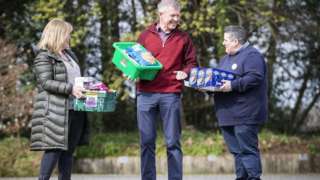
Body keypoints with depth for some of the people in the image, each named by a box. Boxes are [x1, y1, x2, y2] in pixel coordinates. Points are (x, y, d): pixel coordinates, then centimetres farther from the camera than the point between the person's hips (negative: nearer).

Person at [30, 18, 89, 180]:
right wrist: (70, 89, -24)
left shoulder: (69, 55, 21)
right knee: (54, 148, -13)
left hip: (74, 110, 8)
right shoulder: (44, 56, -4)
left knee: (68, 150, 6)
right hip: (56, 111, -8)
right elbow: (46, 83, -15)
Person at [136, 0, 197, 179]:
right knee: (147, 141, 3)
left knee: (173, 142, 1)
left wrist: (185, 72, -8)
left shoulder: (183, 38, 9)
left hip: (171, 95, -1)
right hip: (146, 94, 1)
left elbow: (191, 63, 12)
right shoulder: (146, 35, 10)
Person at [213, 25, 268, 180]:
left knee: (247, 150, -10)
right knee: (236, 150, 11)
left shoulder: (251, 55, -9)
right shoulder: (226, 58, 22)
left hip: (244, 115, -9)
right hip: (228, 114, 9)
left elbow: (255, 78, -22)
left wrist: (233, 85, -27)